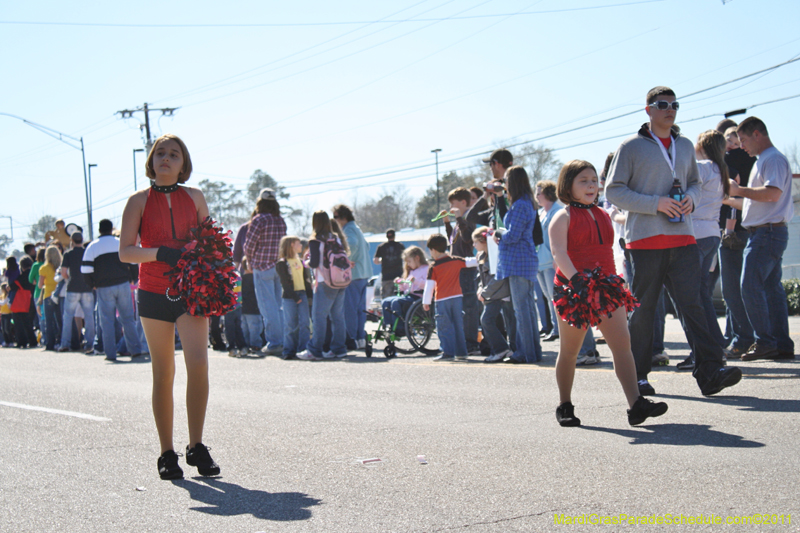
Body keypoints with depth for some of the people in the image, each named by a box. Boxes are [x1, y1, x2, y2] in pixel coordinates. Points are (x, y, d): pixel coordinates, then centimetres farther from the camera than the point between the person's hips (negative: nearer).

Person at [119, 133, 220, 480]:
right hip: (154, 294, -1)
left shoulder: (194, 197, 9)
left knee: (198, 364, -17)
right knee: (163, 374, 3)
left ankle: (196, 447, -6)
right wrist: (161, 253, -19)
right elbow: (125, 252, -3)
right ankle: (167, 454, 12)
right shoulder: (139, 201, 3)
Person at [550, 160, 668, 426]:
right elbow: (559, 253, -17)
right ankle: (565, 406, 21)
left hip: (606, 287, 5)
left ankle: (636, 404, -16)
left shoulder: (603, 216, 17)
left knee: (622, 343, -9)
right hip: (573, 290, -5)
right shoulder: (563, 218, -3)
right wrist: (576, 279, -31)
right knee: (569, 351, 7)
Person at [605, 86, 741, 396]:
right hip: (645, 240, -3)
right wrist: (655, 203, -14)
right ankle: (637, 376, 12)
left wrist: (691, 197, 1)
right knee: (642, 310, 2)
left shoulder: (685, 146, 16)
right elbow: (613, 191, -4)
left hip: (682, 239, 3)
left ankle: (709, 370, -14)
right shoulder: (631, 147, 0)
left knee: (692, 304, -7)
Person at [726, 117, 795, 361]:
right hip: (766, 233, 10)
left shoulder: (774, 159, -11)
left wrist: (740, 190, -16)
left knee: (751, 286, -13)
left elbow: (773, 193, -25)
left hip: (767, 232, -10)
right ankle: (782, 345, 10)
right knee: (771, 288, 9)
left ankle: (764, 342, -13)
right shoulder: (763, 160, 21)